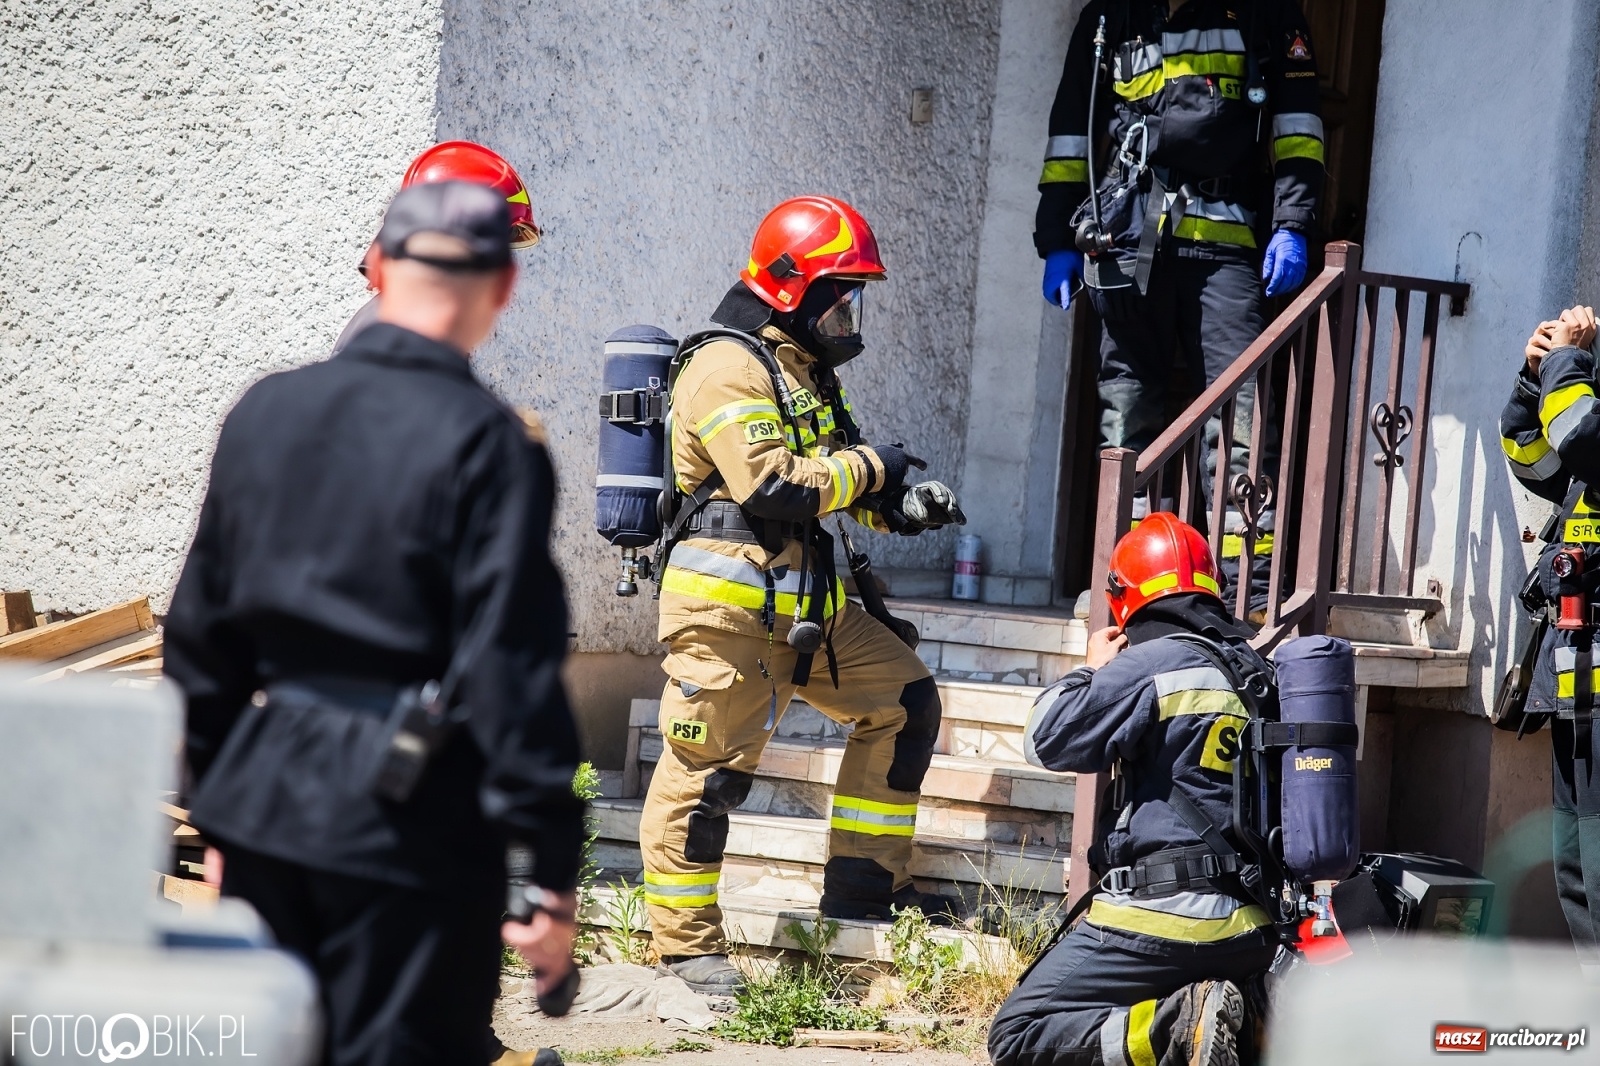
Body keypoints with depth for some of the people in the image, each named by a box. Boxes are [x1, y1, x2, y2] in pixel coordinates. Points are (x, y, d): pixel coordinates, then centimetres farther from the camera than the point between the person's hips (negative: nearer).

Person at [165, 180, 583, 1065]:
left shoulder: (266, 411, 6)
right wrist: (552, 875, -11)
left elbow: (203, 629, 12)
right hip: (413, 826, -6)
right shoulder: (487, 444, -12)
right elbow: (513, 674, -15)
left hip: (265, 801, 6)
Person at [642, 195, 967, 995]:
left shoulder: (805, 371, 19)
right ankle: (687, 943, 3)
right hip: (729, 605, -10)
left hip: (808, 605, 10)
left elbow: (839, 488, 25)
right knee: (710, 767, -5)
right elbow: (774, 487, -23)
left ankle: (864, 882, 17)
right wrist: (873, 467, -11)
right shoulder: (729, 370, -13)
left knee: (905, 702, 11)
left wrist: (904, 506, 4)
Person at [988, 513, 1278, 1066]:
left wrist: (1093, 668, 11)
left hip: (1167, 919, -8)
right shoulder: (1255, 670, 12)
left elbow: (1047, 742, -7)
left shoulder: (1149, 664, -11)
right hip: (1250, 931, 8)